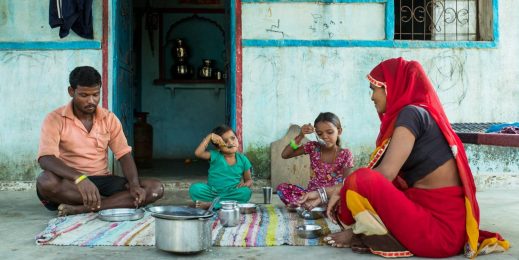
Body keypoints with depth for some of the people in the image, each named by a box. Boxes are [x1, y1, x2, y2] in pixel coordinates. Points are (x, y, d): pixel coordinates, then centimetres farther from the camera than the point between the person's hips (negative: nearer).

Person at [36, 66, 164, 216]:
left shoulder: (109, 118, 6)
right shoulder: (55, 119, -6)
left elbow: (124, 155, 1)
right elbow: (45, 159, -21)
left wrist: (134, 185, -20)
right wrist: (79, 178, -39)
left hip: (102, 181, 3)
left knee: (155, 188, -18)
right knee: (46, 181, -37)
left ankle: (80, 209, -27)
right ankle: (115, 201, -23)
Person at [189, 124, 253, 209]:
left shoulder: (242, 159, 4)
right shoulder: (215, 156, -2)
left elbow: (249, 180, 11)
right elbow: (198, 153, -18)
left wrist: (246, 184, -13)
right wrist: (209, 137, -17)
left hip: (232, 193, 2)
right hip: (212, 192, -1)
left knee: (246, 192, -31)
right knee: (194, 188, -25)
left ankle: (210, 204, -27)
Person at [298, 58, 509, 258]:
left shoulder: (412, 113, -11)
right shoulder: (411, 116, 15)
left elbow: (385, 174, -19)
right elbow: (381, 179, 14)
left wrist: (342, 191, -4)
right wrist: (326, 193, 13)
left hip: (440, 227, -9)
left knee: (360, 182, -23)